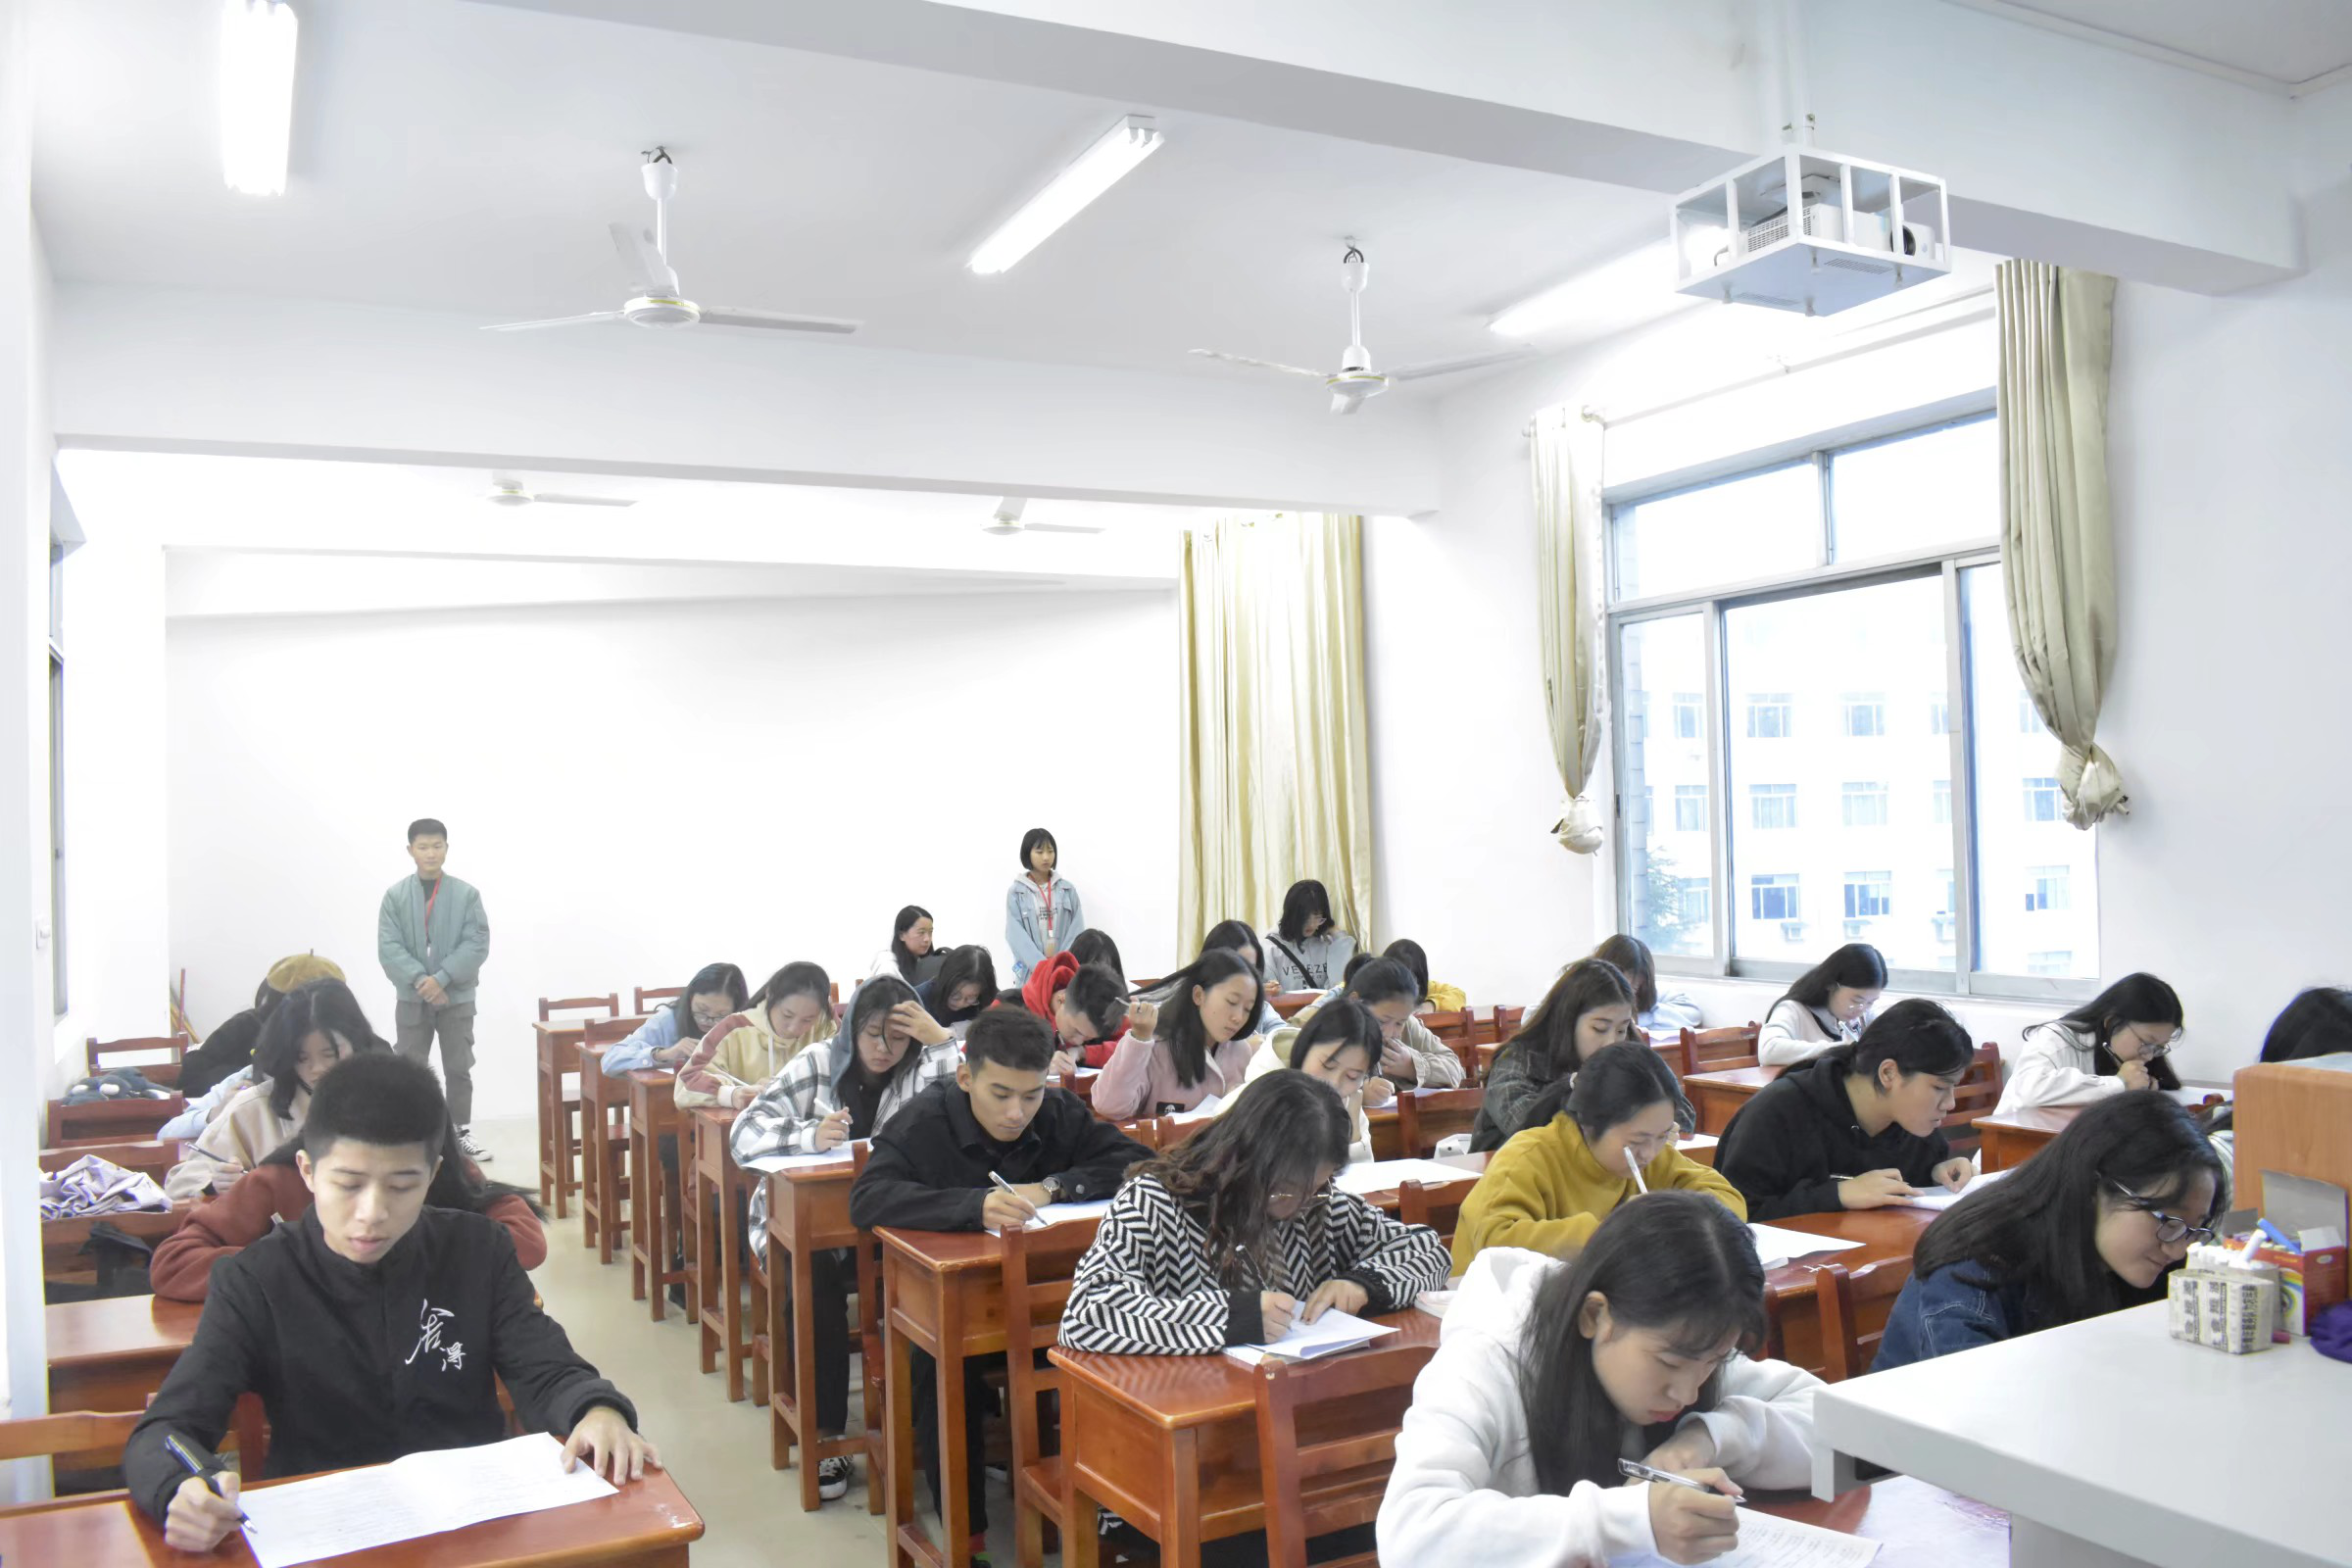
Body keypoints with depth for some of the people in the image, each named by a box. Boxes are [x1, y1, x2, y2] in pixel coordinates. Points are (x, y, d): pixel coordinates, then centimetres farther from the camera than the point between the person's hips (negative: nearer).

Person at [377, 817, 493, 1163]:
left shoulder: (467, 894, -3)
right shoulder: (395, 895, -1)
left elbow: (477, 944, -8)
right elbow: (388, 948, -7)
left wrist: (441, 979, -18)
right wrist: (421, 980, -19)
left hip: (457, 997, 0)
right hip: (411, 998, 0)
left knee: (459, 1068, 8)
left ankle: (462, 1134, 19)